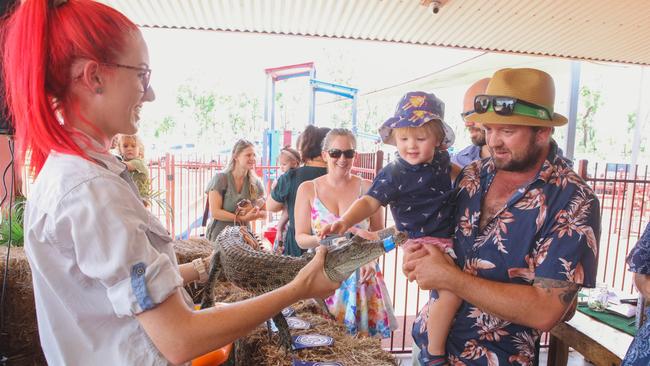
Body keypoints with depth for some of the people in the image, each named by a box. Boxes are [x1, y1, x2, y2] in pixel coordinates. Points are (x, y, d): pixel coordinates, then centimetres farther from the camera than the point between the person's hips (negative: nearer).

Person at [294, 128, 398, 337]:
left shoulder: (366, 187, 0)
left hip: (361, 274, 0)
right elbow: (300, 238, 1)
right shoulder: (307, 189, 1)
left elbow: (380, 232, 8)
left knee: (363, 339, 4)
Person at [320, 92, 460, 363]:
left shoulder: (440, 159, 2)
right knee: (453, 288, -24)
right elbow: (370, 202, -27)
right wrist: (345, 220, -42)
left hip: (448, 235, 8)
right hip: (422, 241, -8)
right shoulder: (393, 175, -19)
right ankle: (434, 352, -6)